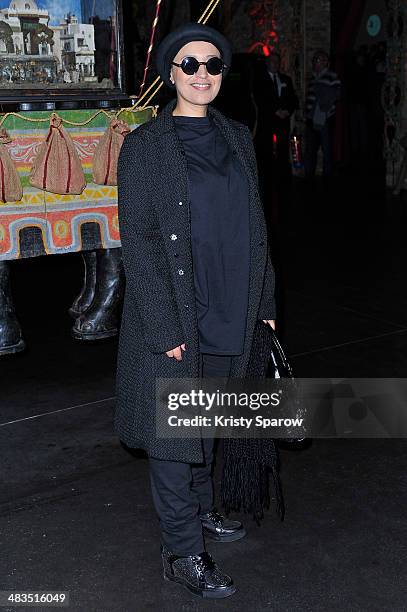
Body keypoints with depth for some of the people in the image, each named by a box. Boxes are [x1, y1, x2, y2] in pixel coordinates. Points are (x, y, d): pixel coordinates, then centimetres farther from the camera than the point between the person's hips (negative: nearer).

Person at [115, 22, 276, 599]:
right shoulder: (144, 146, -9)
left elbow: (255, 226, 11)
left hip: (230, 314, 5)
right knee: (174, 431, 5)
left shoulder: (238, 137, 8)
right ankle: (182, 552, 19)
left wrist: (264, 302, 9)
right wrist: (165, 327, -16)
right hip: (175, 318, -5)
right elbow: (137, 243, -12)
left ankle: (199, 508, 41)